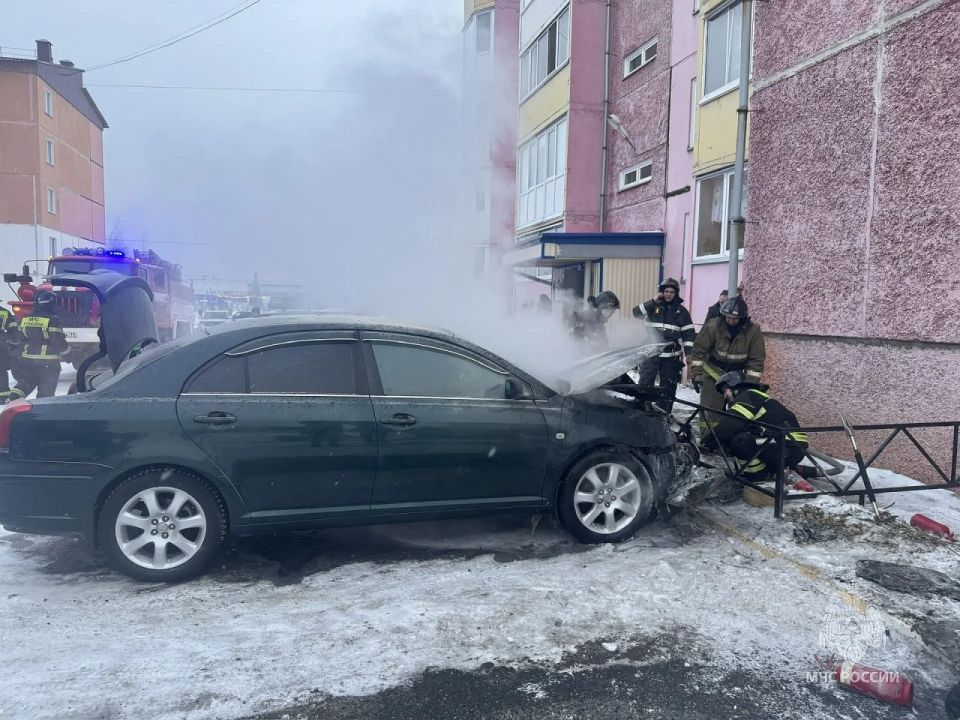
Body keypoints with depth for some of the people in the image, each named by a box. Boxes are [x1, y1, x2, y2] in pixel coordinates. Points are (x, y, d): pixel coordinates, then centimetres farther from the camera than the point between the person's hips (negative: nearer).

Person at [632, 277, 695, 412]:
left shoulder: (681, 311, 5)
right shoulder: (654, 306, 6)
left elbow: (689, 333, 5)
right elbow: (636, 313, -8)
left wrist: (689, 353, -2)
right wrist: (653, 301, -12)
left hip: (671, 356, 1)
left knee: (668, 387, 5)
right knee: (645, 383, -3)